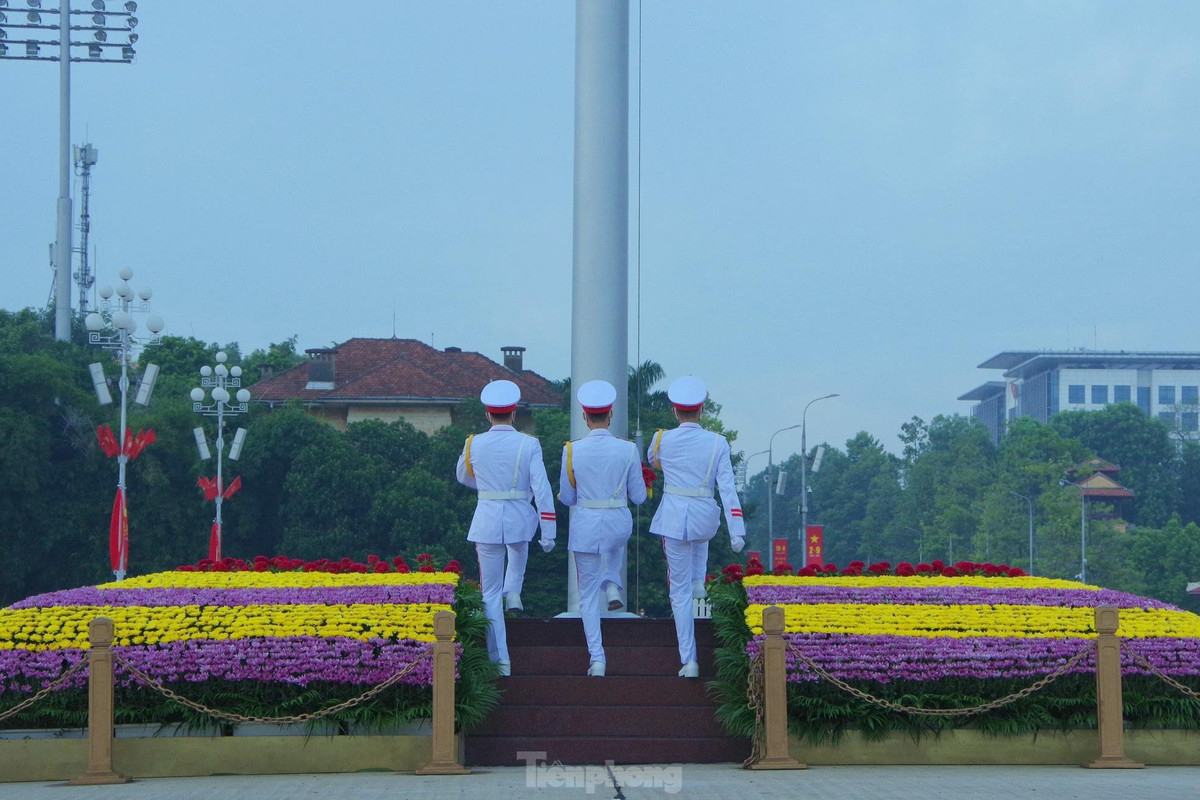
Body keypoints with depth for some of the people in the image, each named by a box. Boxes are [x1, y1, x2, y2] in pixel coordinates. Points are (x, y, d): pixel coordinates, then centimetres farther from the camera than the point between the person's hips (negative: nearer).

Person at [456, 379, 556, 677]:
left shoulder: (474, 444, -2)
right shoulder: (529, 445, -8)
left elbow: (463, 477, 17)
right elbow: (542, 490, -11)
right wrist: (548, 533, -6)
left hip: (487, 521, 0)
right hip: (521, 518, 0)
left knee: (490, 593, 8)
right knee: (518, 549, 41)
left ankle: (500, 660, 6)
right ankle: (513, 590, 25)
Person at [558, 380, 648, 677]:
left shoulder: (572, 451, -10)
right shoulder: (628, 450, -10)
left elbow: (566, 498, 0)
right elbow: (639, 497, -2)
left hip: (585, 526, -1)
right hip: (619, 523, 1)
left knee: (588, 596, 11)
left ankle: (597, 659, 3)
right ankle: (613, 584, 21)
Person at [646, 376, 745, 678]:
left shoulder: (662, 440, -6)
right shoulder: (717, 443, -6)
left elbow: (652, 460, 18)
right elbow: (727, 488, -8)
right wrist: (737, 531, -7)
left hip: (673, 517, -1)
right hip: (706, 517, 1)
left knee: (680, 592, 6)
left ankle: (689, 661, 4)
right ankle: (699, 580, 30)